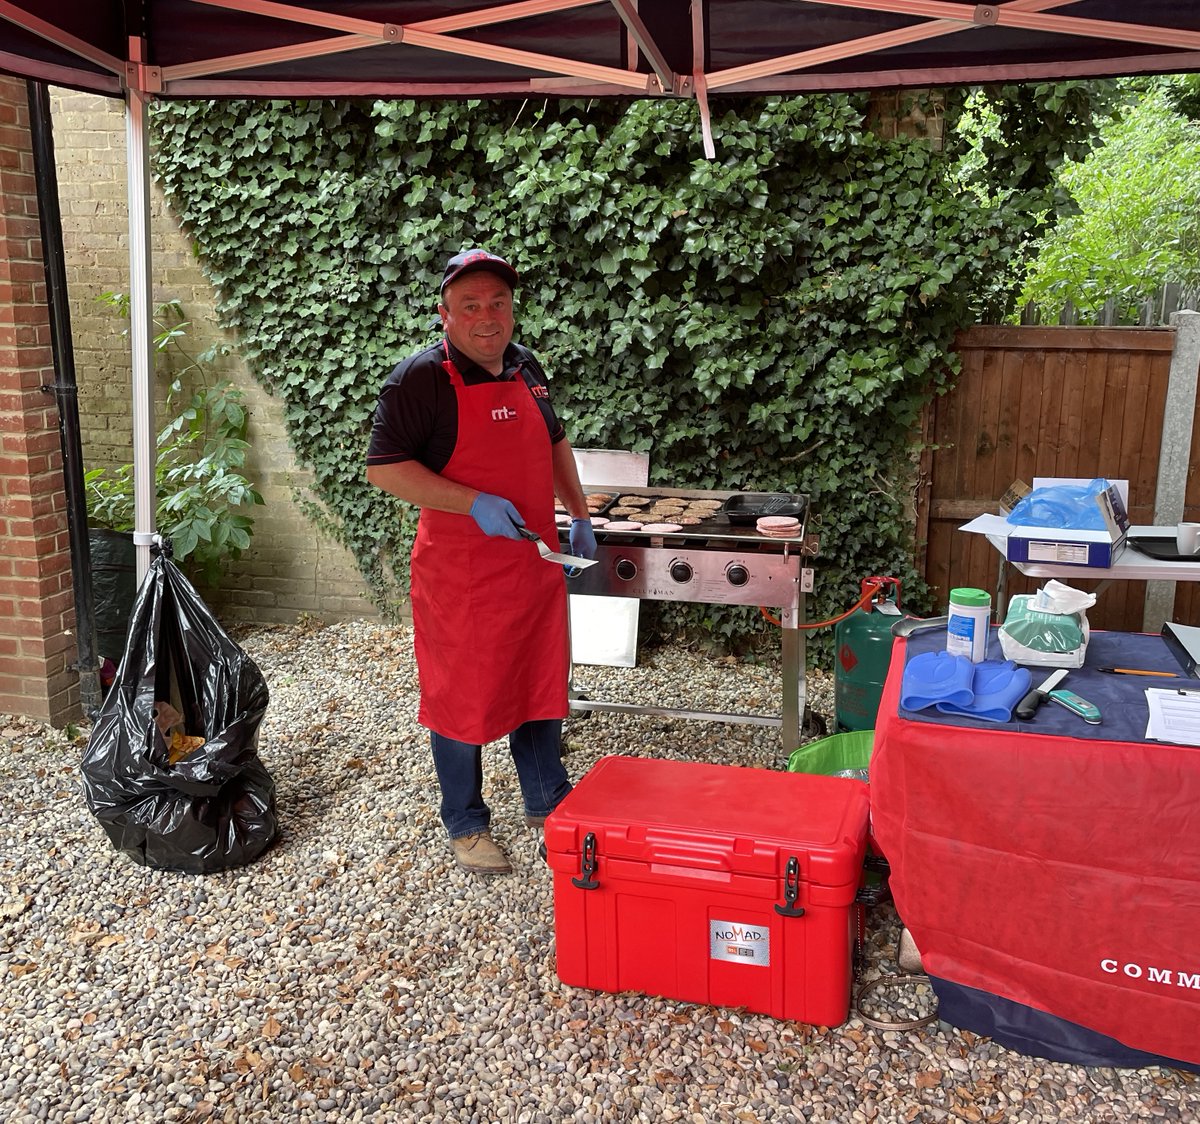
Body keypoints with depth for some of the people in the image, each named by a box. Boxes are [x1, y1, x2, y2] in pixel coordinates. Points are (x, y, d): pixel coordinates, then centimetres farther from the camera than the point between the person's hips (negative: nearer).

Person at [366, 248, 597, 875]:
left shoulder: (526, 368, 8)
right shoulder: (421, 378, -13)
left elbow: (554, 443, 22)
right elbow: (383, 468, -17)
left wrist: (579, 514, 15)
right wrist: (475, 503, -23)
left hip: (534, 562, 6)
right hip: (460, 573, -6)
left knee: (541, 682, 17)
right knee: (462, 697, 7)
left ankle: (548, 801, 36)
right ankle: (465, 825, 26)